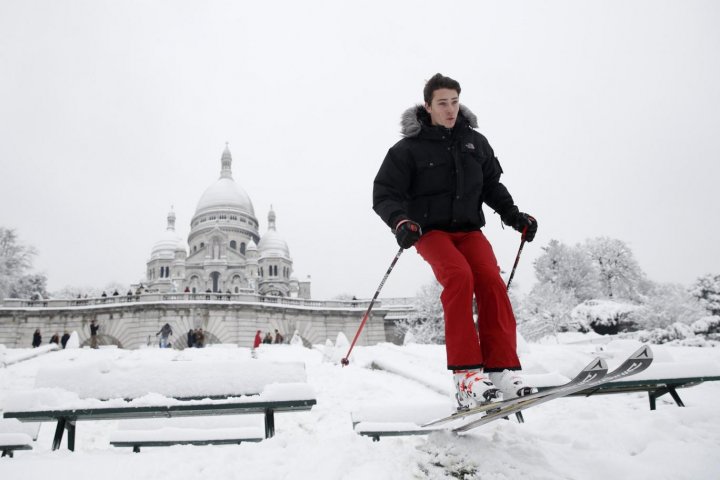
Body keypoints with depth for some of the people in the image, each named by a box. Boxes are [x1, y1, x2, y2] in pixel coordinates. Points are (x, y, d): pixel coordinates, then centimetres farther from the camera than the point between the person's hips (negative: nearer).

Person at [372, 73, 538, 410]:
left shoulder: (475, 142, 12)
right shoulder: (409, 148, -1)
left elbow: (492, 186, 23)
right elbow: (384, 193, -4)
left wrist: (514, 215, 10)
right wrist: (400, 221, -24)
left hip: (468, 228, 4)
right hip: (430, 229, -4)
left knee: (492, 281, -23)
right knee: (459, 276, -31)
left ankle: (503, 371, -19)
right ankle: (466, 376, -30)